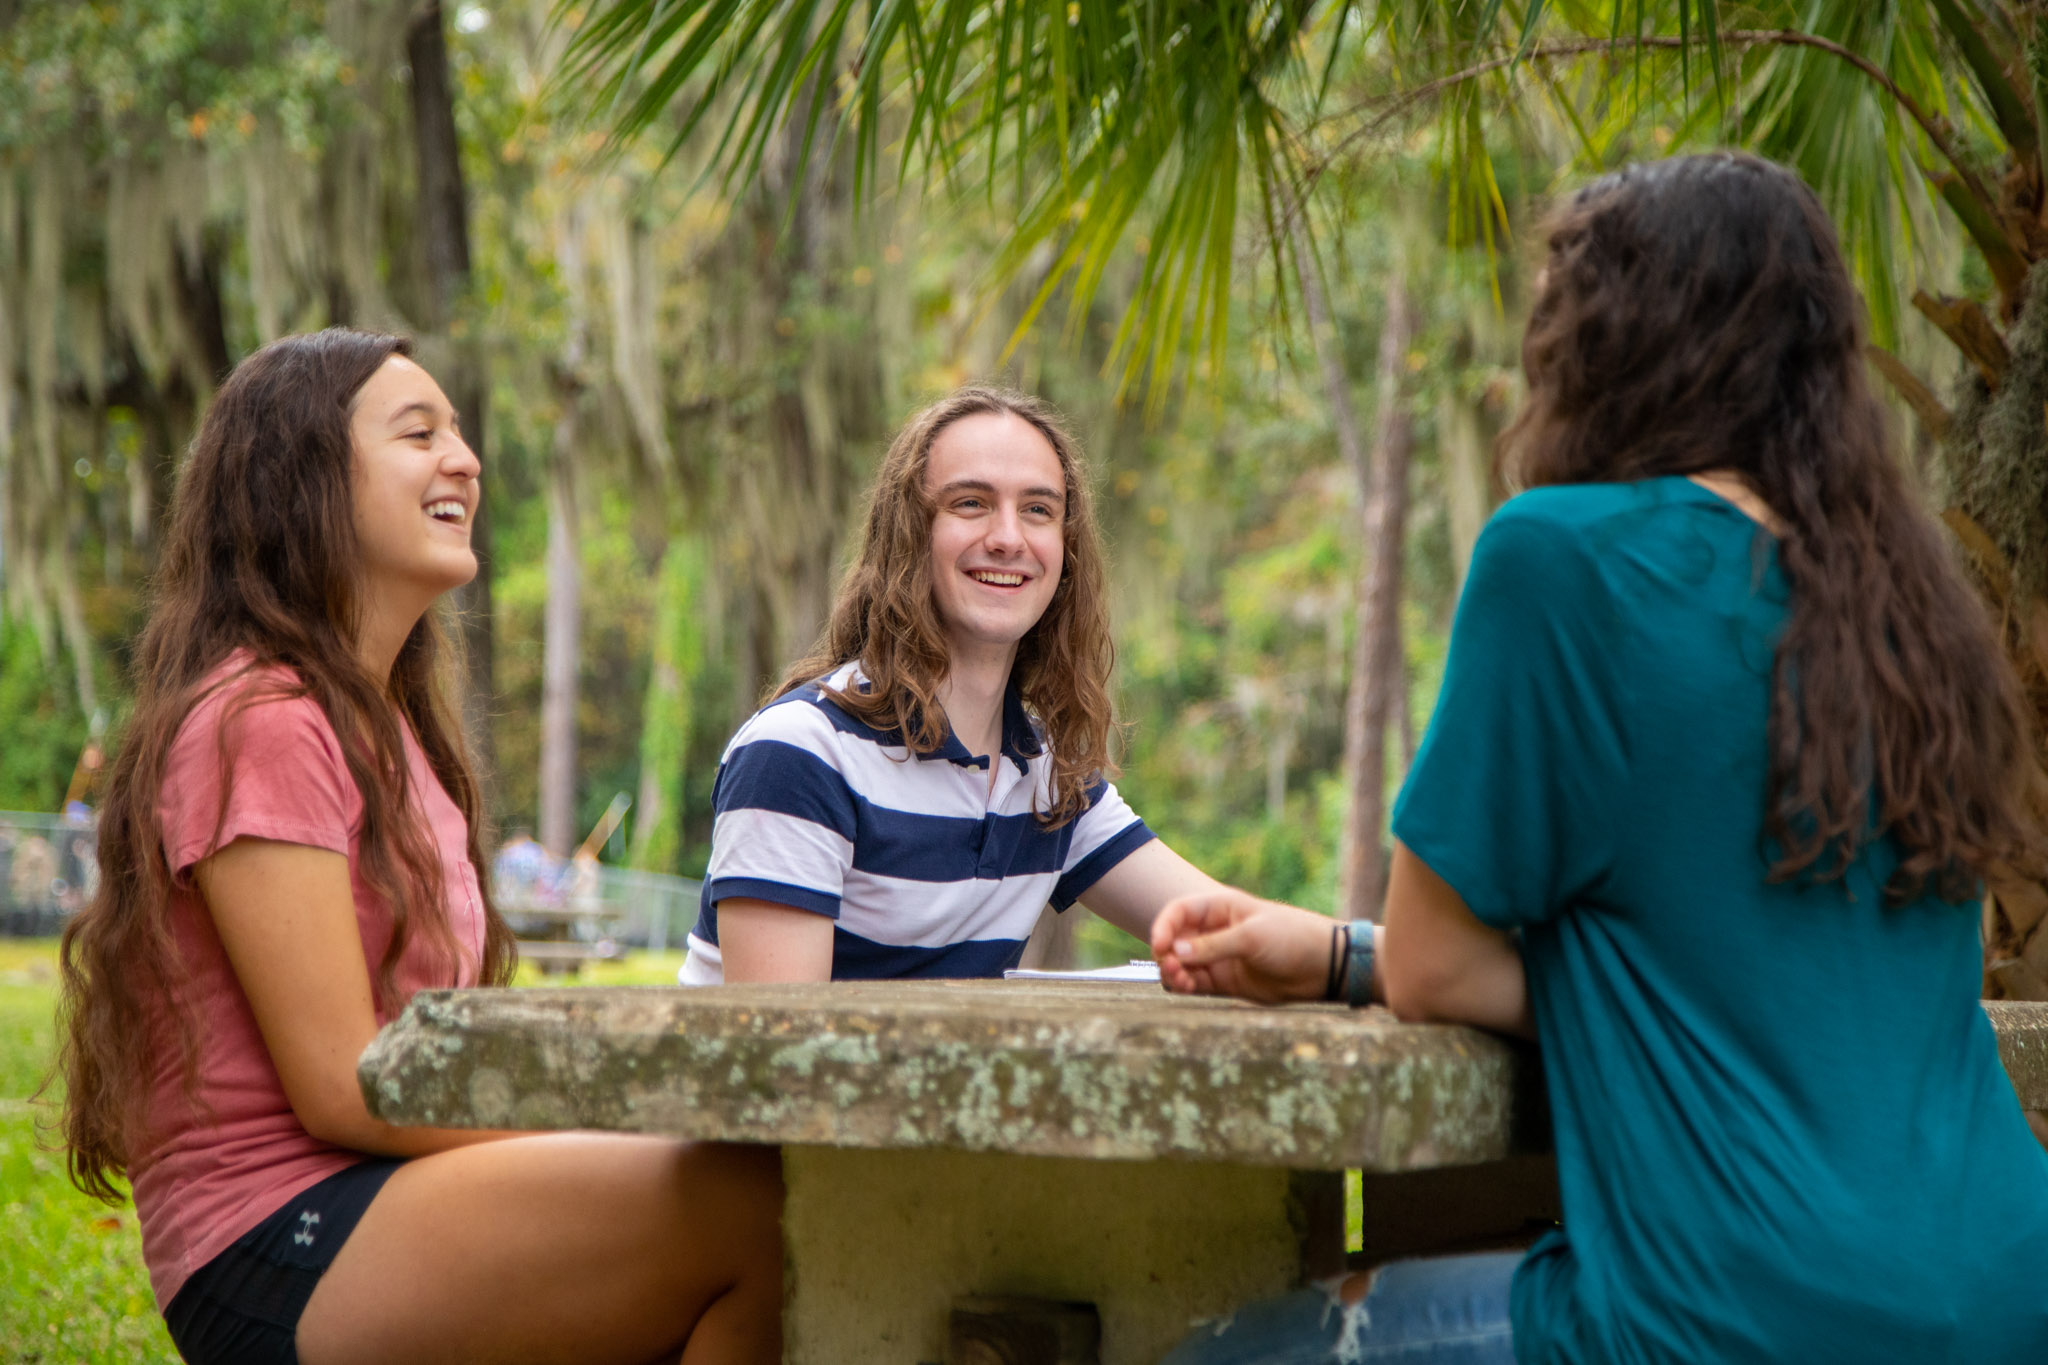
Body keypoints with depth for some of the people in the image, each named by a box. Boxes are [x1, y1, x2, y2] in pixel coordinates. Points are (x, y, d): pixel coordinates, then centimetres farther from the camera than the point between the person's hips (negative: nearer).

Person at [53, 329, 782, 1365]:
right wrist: (610, 1145, -13)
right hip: (278, 1249, -9)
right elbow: (342, 1088, -15)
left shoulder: (387, 727, 21)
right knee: (763, 1199, -26)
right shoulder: (259, 724, -10)